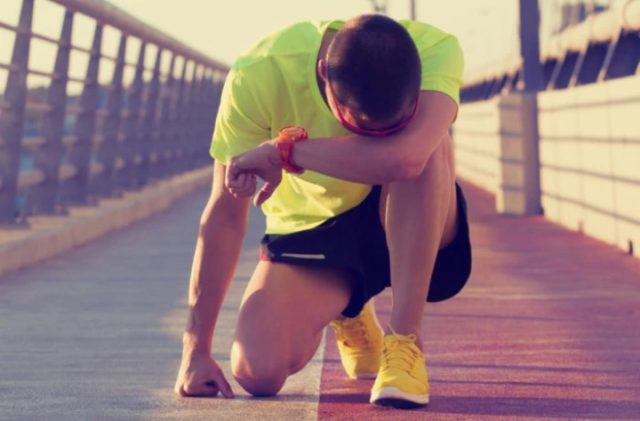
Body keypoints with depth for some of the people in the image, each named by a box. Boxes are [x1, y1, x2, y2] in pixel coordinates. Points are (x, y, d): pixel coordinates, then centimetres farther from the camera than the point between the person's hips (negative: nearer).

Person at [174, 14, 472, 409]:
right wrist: (197, 349, -17)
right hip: (310, 228, 2)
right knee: (258, 372, -20)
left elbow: (403, 158, -48)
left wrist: (282, 150, -38)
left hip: (413, 231, -2)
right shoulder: (259, 75, -26)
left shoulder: (436, 51, -29)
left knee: (422, 148, -34)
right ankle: (344, 313, 17)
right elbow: (225, 215, -20)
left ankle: (406, 339, -23)